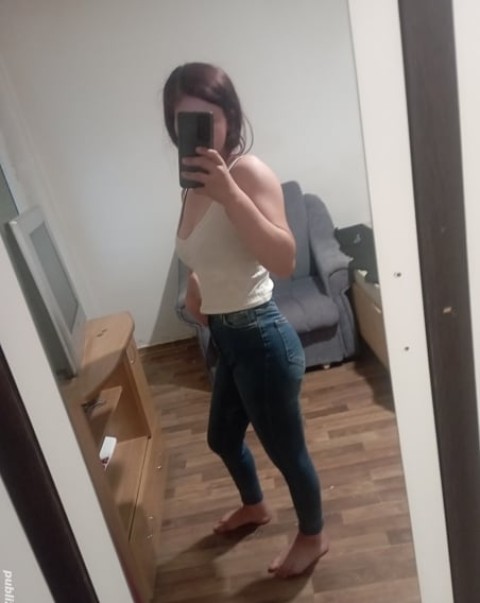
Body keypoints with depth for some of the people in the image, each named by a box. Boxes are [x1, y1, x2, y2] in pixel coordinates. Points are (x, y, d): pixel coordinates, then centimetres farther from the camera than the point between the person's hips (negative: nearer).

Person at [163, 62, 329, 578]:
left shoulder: (249, 171, -18)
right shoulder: (195, 184, 6)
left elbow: (284, 260, -33)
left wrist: (229, 192, -38)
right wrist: (195, 290, 8)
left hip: (260, 338, -9)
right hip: (228, 338, 9)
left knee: (285, 449, 14)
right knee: (222, 437, 28)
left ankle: (313, 536, 43)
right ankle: (253, 506, 59)